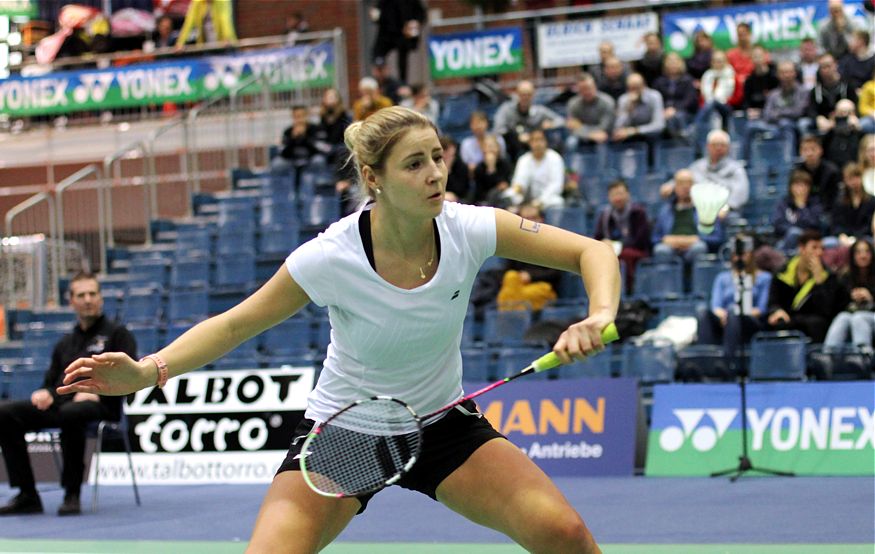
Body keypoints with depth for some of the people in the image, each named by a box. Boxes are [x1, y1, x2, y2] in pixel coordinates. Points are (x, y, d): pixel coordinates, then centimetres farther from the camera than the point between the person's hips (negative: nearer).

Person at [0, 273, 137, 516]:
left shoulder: (117, 333, 12)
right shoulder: (65, 343, 30)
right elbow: (51, 382, 28)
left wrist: (97, 392, -17)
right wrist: (45, 393, 3)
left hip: (100, 406, -6)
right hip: (61, 403, 6)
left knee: (71, 412, -42)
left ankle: (72, 494, -33)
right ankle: (27, 496, -20)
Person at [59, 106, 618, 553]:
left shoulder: (469, 229, -18)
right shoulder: (330, 259, -24)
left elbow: (593, 252, -10)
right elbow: (234, 325, -13)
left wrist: (598, 318, -31)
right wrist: (147, 371, -28)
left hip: (443, 423, 2)